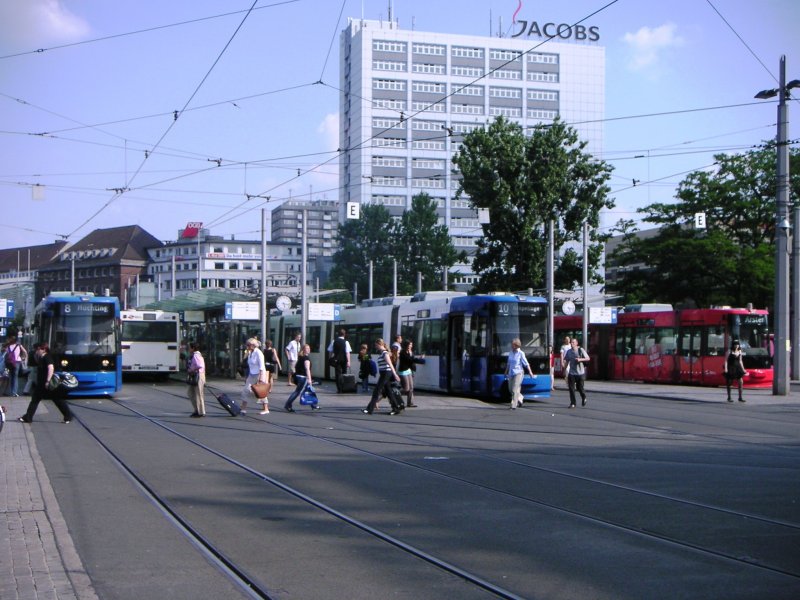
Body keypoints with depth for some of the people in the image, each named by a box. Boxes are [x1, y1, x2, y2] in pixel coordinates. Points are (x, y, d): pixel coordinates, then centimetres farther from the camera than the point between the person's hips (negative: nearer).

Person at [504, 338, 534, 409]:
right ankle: (520, 397, 36)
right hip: (511, 373, 6)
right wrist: (506, 372, 23)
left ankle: (513, 405, -8)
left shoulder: (521, 353, -7)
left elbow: (526, 364, -7)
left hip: (518, 373, -6)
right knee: (511, 389, 12)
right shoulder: (510, 353, 9)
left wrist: (530, 372, -11)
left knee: (515, 390, -12)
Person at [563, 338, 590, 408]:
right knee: (571, 388, -4)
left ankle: (584, 398, 36)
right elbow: (566, 360, 16)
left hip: (579, 372, -3)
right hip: (571, 373, 3)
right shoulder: (569, 351, 6)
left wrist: (580, 359, -18)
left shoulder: (581, 350, -5)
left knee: (579, 388, 5)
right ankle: (572, 403, 1)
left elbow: (588, 358, -4)